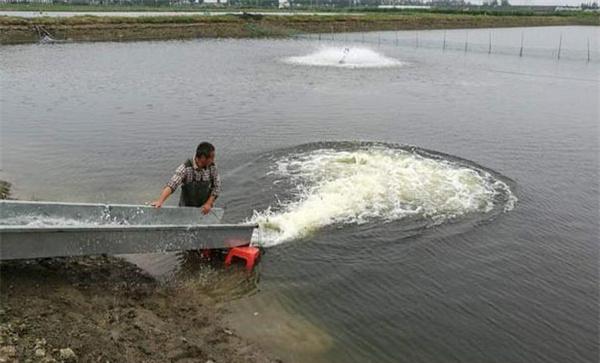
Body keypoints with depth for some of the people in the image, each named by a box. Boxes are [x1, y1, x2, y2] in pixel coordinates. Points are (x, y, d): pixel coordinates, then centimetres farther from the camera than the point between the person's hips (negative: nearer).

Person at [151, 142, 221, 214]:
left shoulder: (212, 166, -12)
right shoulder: (186, 167, -22)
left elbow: (217, 187, -4)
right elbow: (171, 185, -31)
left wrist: (209, 203, -15)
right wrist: (160, 201, -44)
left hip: (204, 208, 3)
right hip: (187, 207, -2)